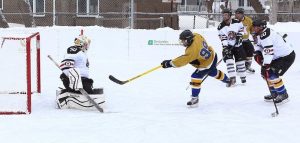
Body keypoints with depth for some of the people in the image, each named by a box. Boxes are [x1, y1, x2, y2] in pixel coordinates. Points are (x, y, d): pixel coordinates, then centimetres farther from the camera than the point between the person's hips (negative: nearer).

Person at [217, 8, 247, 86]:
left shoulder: (237, 22, -9)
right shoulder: (221, 27, -10)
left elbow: (241, 30, 4)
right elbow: (222, 38, -11)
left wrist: (239, 37, -10)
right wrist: (225, 47, -21)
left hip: (237, 45, 1)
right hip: (228, 46, -1)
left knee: (240, 61, 5)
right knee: (229, 60, -16)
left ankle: (243, 76, 22)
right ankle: (232, 78, -15)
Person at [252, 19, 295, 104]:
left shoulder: (265, 35, -26)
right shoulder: (261, 34, 8)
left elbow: (268, 51, -33)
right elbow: (259, 45, 19)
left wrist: (266, 65, -34)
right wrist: (257, 53, -3)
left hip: (287, 56, -11)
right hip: (278, 56, 11)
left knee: (272, 74, -17)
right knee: (265, 73, 11)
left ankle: (283, 95, -5)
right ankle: (274, 94, 23)